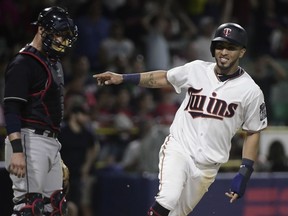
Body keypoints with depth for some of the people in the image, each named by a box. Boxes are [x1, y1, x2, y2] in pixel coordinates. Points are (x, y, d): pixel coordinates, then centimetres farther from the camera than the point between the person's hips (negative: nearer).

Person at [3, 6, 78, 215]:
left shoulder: (55, 64, 21)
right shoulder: (23, 63, -9)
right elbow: (11, 110, -17)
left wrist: (58, 159, 24)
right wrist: (17, 151, -26)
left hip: (51, 143, 10)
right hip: (30, 141, -10)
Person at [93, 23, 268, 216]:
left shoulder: (251, 91, -4)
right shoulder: (196, 70, 1)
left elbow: (253, 132, 2)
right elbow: (163, 78, 14)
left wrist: (245, 173, -6)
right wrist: (122, 78, 5)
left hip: (207, 165, 0)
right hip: (178, 147, 0)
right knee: (167, 200, -26)